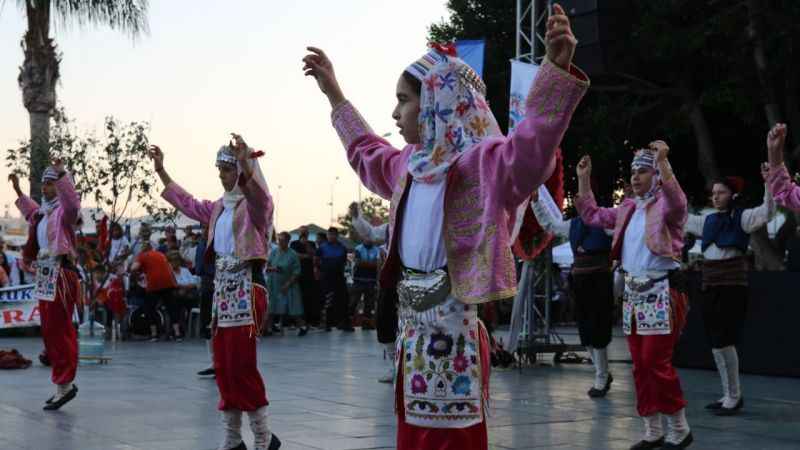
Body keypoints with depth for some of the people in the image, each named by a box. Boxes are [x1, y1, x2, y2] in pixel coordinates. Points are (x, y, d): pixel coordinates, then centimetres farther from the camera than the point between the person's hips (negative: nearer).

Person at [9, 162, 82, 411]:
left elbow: (72, 202, -34)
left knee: (59, 331, -9)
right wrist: (18, 190, 46)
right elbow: (31, 213, 43)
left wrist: (62, 174, -43)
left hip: (61, 275, -10)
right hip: (45, 276, 10)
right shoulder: (42, 211, 18)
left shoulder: (63, 210, -9)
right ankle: (65, 383, 21)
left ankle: (64, 383, -4)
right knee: (49, 332, 13)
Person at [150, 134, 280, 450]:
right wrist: (161, 170, 29)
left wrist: (247, 165, -50)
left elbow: (260, 197, -33)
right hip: (223, 287, 9)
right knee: (223, 365, 10)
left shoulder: (254, 204, -9)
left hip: (247, 287, -9)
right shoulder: (219, 207, 15)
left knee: (241, 365, -10)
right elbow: (187, 204, 29)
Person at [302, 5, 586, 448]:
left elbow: (530, 146, -34)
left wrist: (556, 70, -49)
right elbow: (366, 152, 36)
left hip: (452, 329, -9)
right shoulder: (409, 164, 14)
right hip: (413, 328, 9)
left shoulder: (481, 162, -14)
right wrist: (334, 93, 44)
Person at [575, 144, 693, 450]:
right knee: (640, 364, 8)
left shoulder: (665, 205, -7)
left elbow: (677, 201, -32)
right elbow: (591, 215, 26)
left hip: (662, 293, -8)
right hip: (633, 293, 8)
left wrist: (662, 161, -39)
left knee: (656, 361, -11)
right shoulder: (627, 209, 15)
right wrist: (583, 178, 20)